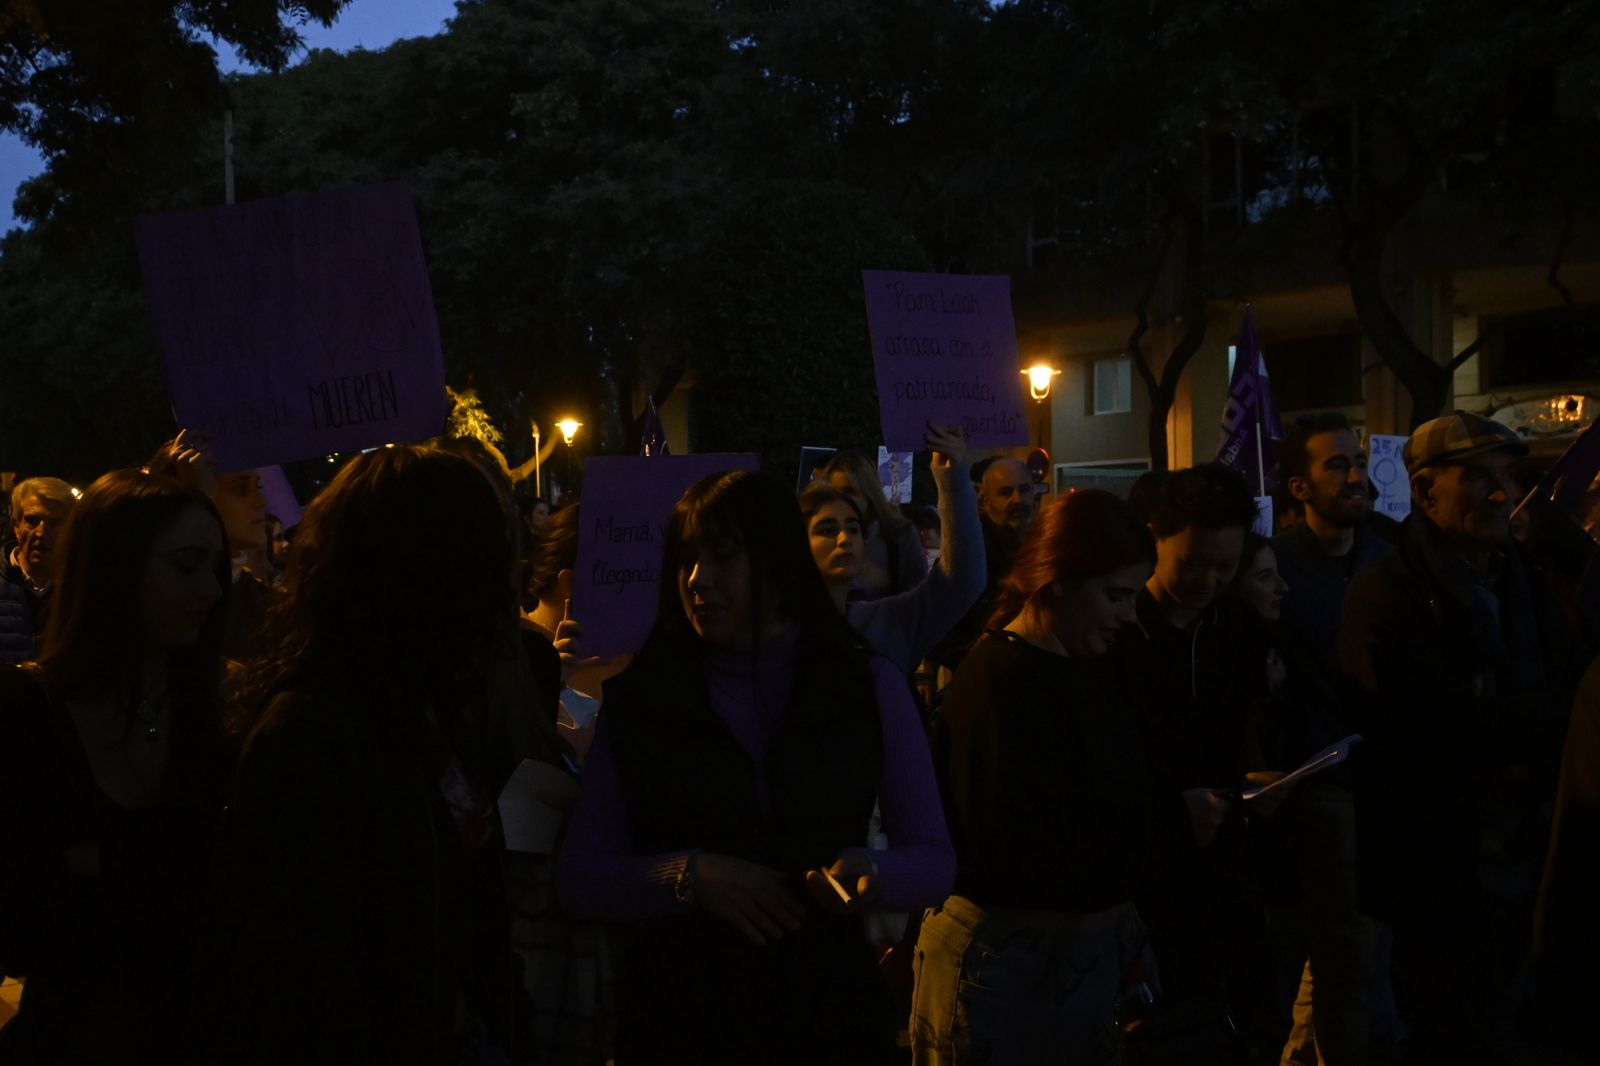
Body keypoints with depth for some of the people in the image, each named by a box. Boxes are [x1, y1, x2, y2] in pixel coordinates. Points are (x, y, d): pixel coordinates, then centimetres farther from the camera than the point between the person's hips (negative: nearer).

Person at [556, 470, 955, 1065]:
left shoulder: (870, 687, -1)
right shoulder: (637, 696, -2)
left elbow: (936, 863, 1)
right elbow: (580, 877, -3)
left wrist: (870, 873, -20)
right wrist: (689, 877, -20)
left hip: (829, 1011, 1)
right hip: (677, 1015, 0)